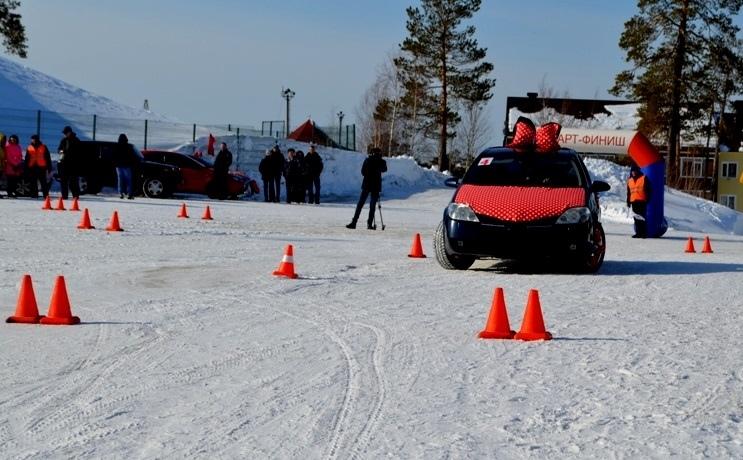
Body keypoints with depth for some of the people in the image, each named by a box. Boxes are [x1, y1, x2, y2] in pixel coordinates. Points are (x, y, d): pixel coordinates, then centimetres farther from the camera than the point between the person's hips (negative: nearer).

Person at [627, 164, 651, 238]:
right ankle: (638, 233, 9)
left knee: (642, 217, -10)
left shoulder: (644, 178, 0)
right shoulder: (629, 180, 16)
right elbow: (628, 192, 21)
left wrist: (648, 199, -9)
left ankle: (644, 233, -10)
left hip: (642, 201, -5)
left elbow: (648, 190, -2)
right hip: (633, 201, 5)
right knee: (636, 218, 6)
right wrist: (628, 202, 16)